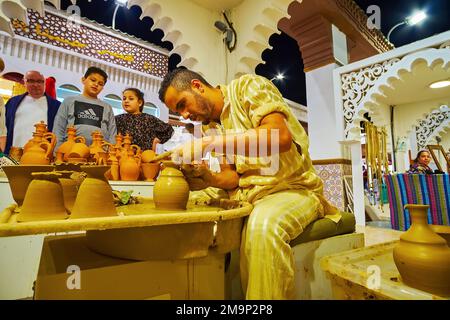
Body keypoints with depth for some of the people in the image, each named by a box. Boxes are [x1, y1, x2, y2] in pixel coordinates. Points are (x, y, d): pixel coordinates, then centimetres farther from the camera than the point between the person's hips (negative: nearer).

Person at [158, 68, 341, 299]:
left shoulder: (248, 86, -8)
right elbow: (233, 178, 6)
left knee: (263, 224, -38)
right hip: (246, 194, 7)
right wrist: (208, 179, -16)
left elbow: (281, 136, -27)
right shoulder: (213, 126, 11)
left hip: (292, 188, -6)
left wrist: (209, 142, -29)